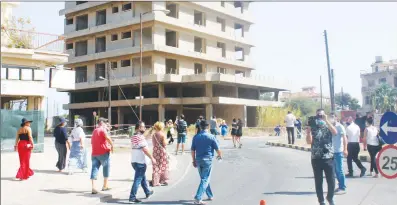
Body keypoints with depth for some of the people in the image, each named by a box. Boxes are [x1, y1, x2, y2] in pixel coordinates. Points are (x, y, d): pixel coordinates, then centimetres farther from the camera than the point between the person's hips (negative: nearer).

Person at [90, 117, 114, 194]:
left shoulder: (94, 131, 18)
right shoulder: (102, 129, -8)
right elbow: (107, 137, -26)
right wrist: (112, 145, -14)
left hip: (94, 153, 6)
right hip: (103, 152, -6)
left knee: (94, 169, 0)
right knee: (106, 168, 10)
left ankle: (93, 188, -10)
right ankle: (105, 186, 17)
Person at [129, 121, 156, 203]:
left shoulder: (133, 137, 12)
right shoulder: (140, 137, -17)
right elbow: (145, 149, -22)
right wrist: (152, 158, -17)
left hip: (134, 161, 10)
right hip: (140, 161, -10)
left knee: (143, 177, 22)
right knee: (138, 179, -5)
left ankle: (148, 192, 37)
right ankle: (132, 197, -5)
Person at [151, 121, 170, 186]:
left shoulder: (153, 135, 5)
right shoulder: (162, 134, -11)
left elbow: (153, 144, 8)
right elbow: (164, 143, -14)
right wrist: (166, 141, 4)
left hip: (155, 151, 5)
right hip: (162, 151, -5)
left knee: (156, 166, 9)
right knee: (163, 165, 9)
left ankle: (155, 181, 9)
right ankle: (162, 180, 12)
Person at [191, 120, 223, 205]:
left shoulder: (196, 137, 1)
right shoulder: (211, 137, -8)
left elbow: (193, 150, 4)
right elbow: (217, 149, -2)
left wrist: (194, 160, 14)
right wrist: (220, 155, 18)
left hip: (198, 160, 5)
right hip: (207, 160, -4)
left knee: (204, 178, 19)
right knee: (205, 180, -1)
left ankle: (210, 195, 32)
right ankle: (198, 198, -10)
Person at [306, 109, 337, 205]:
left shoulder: (328, 126, 6)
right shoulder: (312, 128, 5)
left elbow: (335, 132, -17)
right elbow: (309, 141, -6)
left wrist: (326, 120, -19)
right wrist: (308, 130, -18)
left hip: (328, 158, 0)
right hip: (316, 159, 0)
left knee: (331, 181, 3)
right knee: (318, 182, 7)